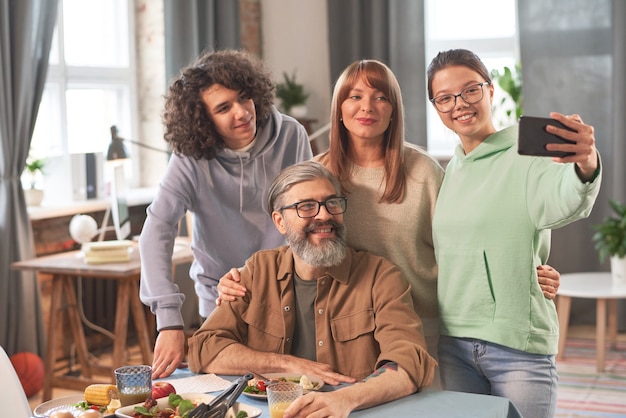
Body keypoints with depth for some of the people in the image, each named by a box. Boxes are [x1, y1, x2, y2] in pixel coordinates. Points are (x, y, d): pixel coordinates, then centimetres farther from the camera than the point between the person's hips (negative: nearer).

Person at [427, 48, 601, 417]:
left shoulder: (526, 157, -8)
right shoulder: (450, 169, 10)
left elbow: (561, 203, -30)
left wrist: (585, 168, -52)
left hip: (519, 345, -5)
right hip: (454, 342, 5)